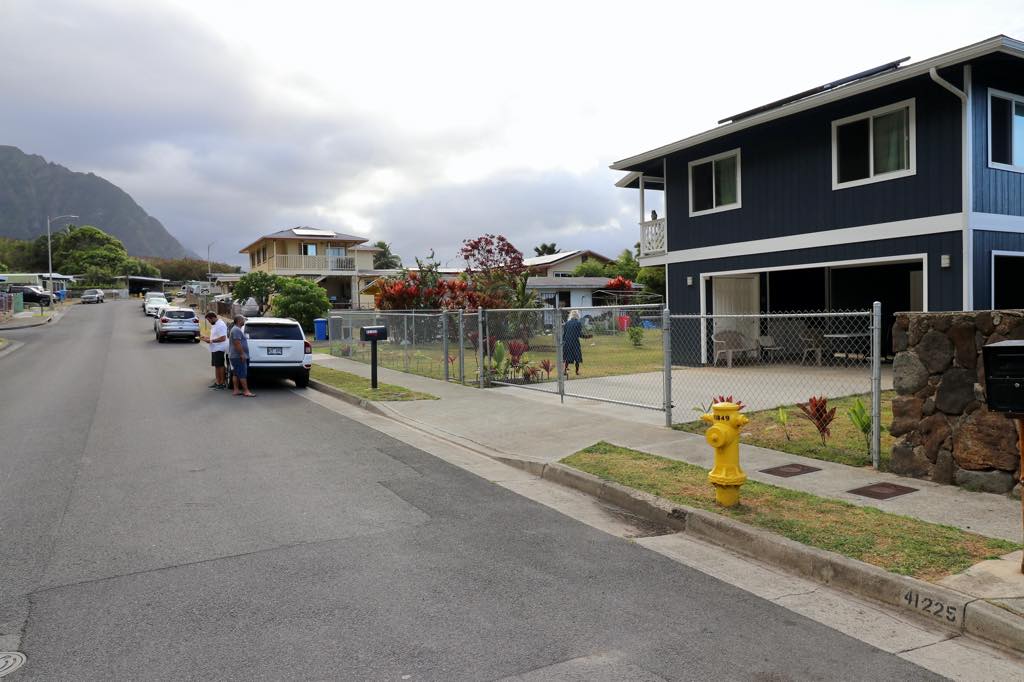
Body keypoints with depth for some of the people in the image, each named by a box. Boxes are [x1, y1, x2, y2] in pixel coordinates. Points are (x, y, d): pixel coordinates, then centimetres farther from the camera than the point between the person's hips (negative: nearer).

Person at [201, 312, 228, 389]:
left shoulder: (221, 325, -17)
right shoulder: (214, 325, 16)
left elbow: (223, 338, -24)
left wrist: (211, 340, -21)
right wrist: (208, 337, 10)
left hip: (219, 349, -10)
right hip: (214, 349, 10)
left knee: (220, 366, -5)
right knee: (216, 366, 12)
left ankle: (223, 383, 0)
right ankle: (217, 382, 17)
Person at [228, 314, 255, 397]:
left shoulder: (235, 329, 20)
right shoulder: (237, 330, -15)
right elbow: (237, 343, -23)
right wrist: (242, 354, -23)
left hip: (234, 356, 11)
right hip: (238, 356, -11)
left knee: (235, 374, 9)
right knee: (243, 374, -10)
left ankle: (236, 390, 10)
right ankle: (246, 391, -10)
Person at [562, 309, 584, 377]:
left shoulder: (567, 323, 5)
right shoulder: (578, 323, -6)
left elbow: (563, 334, 6)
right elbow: (580, 334, -9)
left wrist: (563, 341, 14)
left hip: (567, 342, 3)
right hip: (575, 342, -3)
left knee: (567, 358, 11)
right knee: (577, 357, 10)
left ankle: (565, 370, 2)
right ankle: (577, 371, 14)